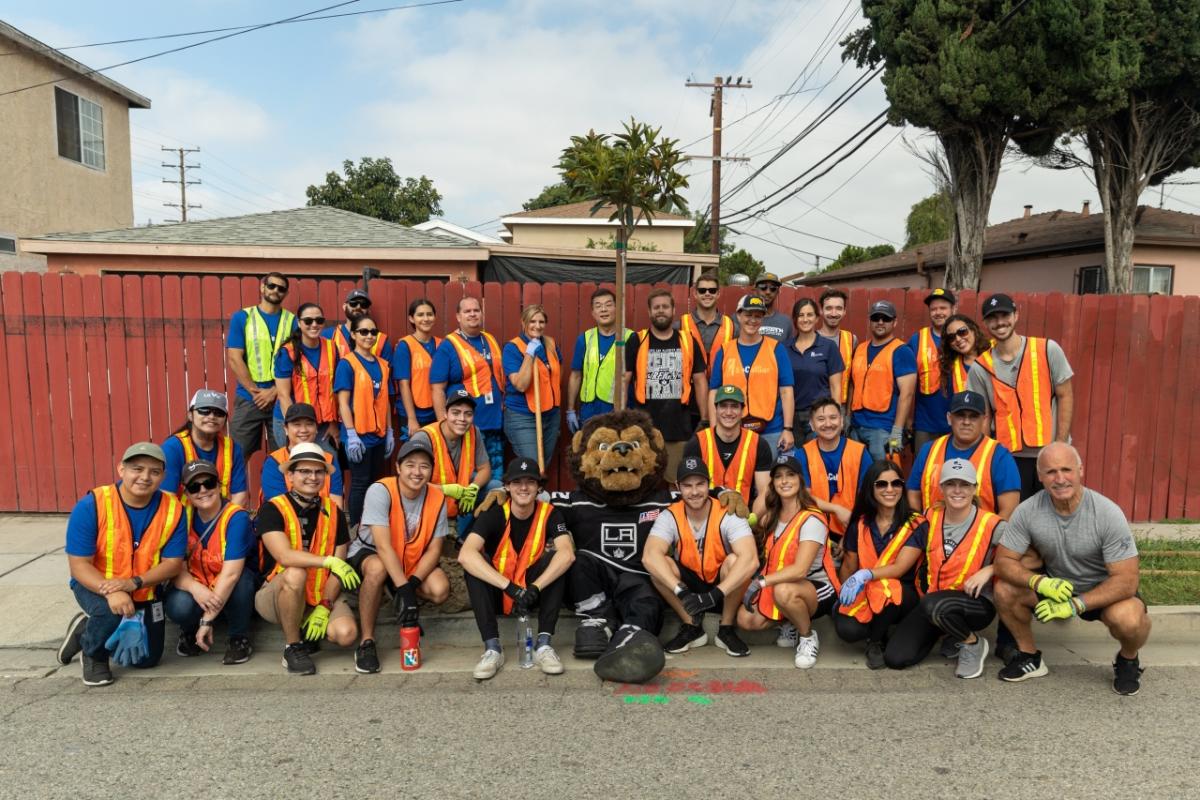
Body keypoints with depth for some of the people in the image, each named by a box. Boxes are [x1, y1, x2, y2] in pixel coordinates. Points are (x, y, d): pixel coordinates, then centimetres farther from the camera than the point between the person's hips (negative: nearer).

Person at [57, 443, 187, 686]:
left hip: (145, 591, 4)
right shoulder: (91, 505, -24)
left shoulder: (173, 509, -18)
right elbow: (79, 565, -23)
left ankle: (88, 628, 34)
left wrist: (134, 583, -33)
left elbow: (173, 563, -16)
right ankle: (94, 653, 0)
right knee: (112, 611, -37)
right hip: (95, 585, -3)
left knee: (147, 659, 8)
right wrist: (112, 592, -40)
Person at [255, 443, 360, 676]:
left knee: (346, 633, -24)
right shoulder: (272, 509, -10)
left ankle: (304, 632, 10)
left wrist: (324, 606, -13)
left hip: (322, 596, 3)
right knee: (295, 574, -36)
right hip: (276, 596, -3)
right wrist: (329, 561, -37)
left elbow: (338, 571, -1)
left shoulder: (334, 513, 2)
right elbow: (284, 556, -26)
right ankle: (292, 648, -16)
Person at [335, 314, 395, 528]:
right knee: (360, 483, 0)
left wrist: (390, 431, 11)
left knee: (375, 482, 12)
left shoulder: (383, 365, 10)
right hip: (359, 435, -6)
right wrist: (351, 435, -17)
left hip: (379, 434, 6)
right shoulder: (347, 364, -7)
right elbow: (343, 402, -11)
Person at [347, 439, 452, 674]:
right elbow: (383, 546, -32)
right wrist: (403, 588, -38)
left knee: (440, 590, -22)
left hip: (413, 560, 4)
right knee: (377, 568, -39)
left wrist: (412, 584, -26)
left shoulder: (437, 498, -12)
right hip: (369, 552, -4)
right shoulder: (381, 490, -25)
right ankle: (366, 642, -20)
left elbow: (434, 549, -10)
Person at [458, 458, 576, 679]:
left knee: (556, 559, -23)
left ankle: (543, 644, -24)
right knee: (474, 562, -26)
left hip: (533, 593, 1)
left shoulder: (550, 514, -11)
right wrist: (511, 587, -42)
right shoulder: (494, 515, -15)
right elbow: (465, 554, -33)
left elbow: (567, 554, -28)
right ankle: (492, 647, -28)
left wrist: (534, 589, -40)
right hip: (497, 594, -1)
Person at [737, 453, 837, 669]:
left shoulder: (811, 520, -19)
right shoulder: (770, 517, 5)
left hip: (817, 589, -6)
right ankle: (792, 626, 13)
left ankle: (808, 637, -8)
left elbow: (800, 570, -28)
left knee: (784, 591, -38)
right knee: (746, 619, -16)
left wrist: (761, 582, -33)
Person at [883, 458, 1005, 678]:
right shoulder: (931, 517, 2)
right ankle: (947, 632, 15)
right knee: (895, 658, -12)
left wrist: (989, 570, -19)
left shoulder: (991, 524, -11)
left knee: (934, 605, -40)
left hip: (976, 603, -4)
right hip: (932, 600, 4)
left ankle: (973, 643, -6)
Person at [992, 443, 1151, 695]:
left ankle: (1128, 660, 4)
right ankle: (1030, 656, 5)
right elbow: (1003, 560, -14)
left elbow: (1126, 580, -25)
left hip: (1103, 589, -2)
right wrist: (1040, 582, -33)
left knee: (1127, 618, -34)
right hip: (1054, 582, 3)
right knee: (1005, 590, -21)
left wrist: (1076, 604, -34)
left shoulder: (1107, 513, -26)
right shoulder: (1027, 511, -19)